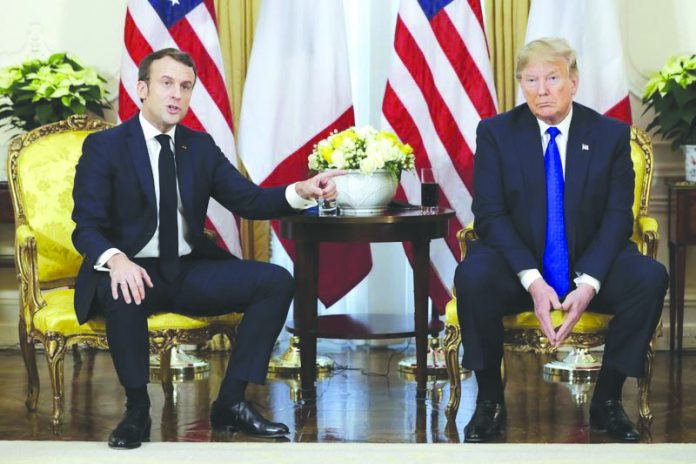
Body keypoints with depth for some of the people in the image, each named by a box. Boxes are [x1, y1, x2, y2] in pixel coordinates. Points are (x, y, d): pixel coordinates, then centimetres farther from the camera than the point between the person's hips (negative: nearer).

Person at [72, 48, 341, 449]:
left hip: (190, 272, 5)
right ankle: (137, 409, -18)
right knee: (121, 292, -40)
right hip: (134, 271, -5)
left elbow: (249, 200, 3)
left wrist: (301, 192, -17)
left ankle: (231, 402, -11)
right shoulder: (104, 146, -4)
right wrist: (115, 259, -34)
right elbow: (86, 227, -11)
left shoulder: (201, 146, 10)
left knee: (278, 281, -14)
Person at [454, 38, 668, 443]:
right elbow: (490, 214, -8)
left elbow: (618, 216, -4)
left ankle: (608, 400, -10)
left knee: (650, 277, -28)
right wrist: (533, 281, -23)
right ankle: (490, 402, -13)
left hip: (590, 267, 1)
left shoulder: (612, 134, 2)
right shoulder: (495, 133, 0)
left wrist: (588, 284, -21)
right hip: (518, 269, -1)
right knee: (472, 276, -33)